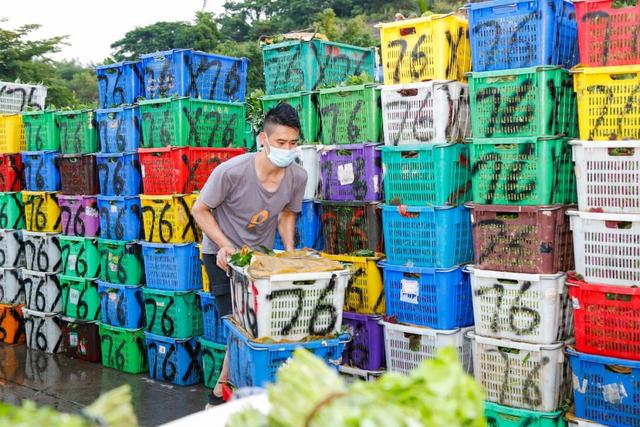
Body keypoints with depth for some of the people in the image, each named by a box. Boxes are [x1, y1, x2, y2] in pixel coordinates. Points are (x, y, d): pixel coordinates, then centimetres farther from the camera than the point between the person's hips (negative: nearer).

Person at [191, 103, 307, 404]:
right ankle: (224, 389, 10)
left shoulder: (298, 177, -12)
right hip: (223, 253, -5)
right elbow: (200, 210, -13)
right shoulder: (232, 171, -26)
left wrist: (290, 251, -6)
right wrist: (225, 245, -24)